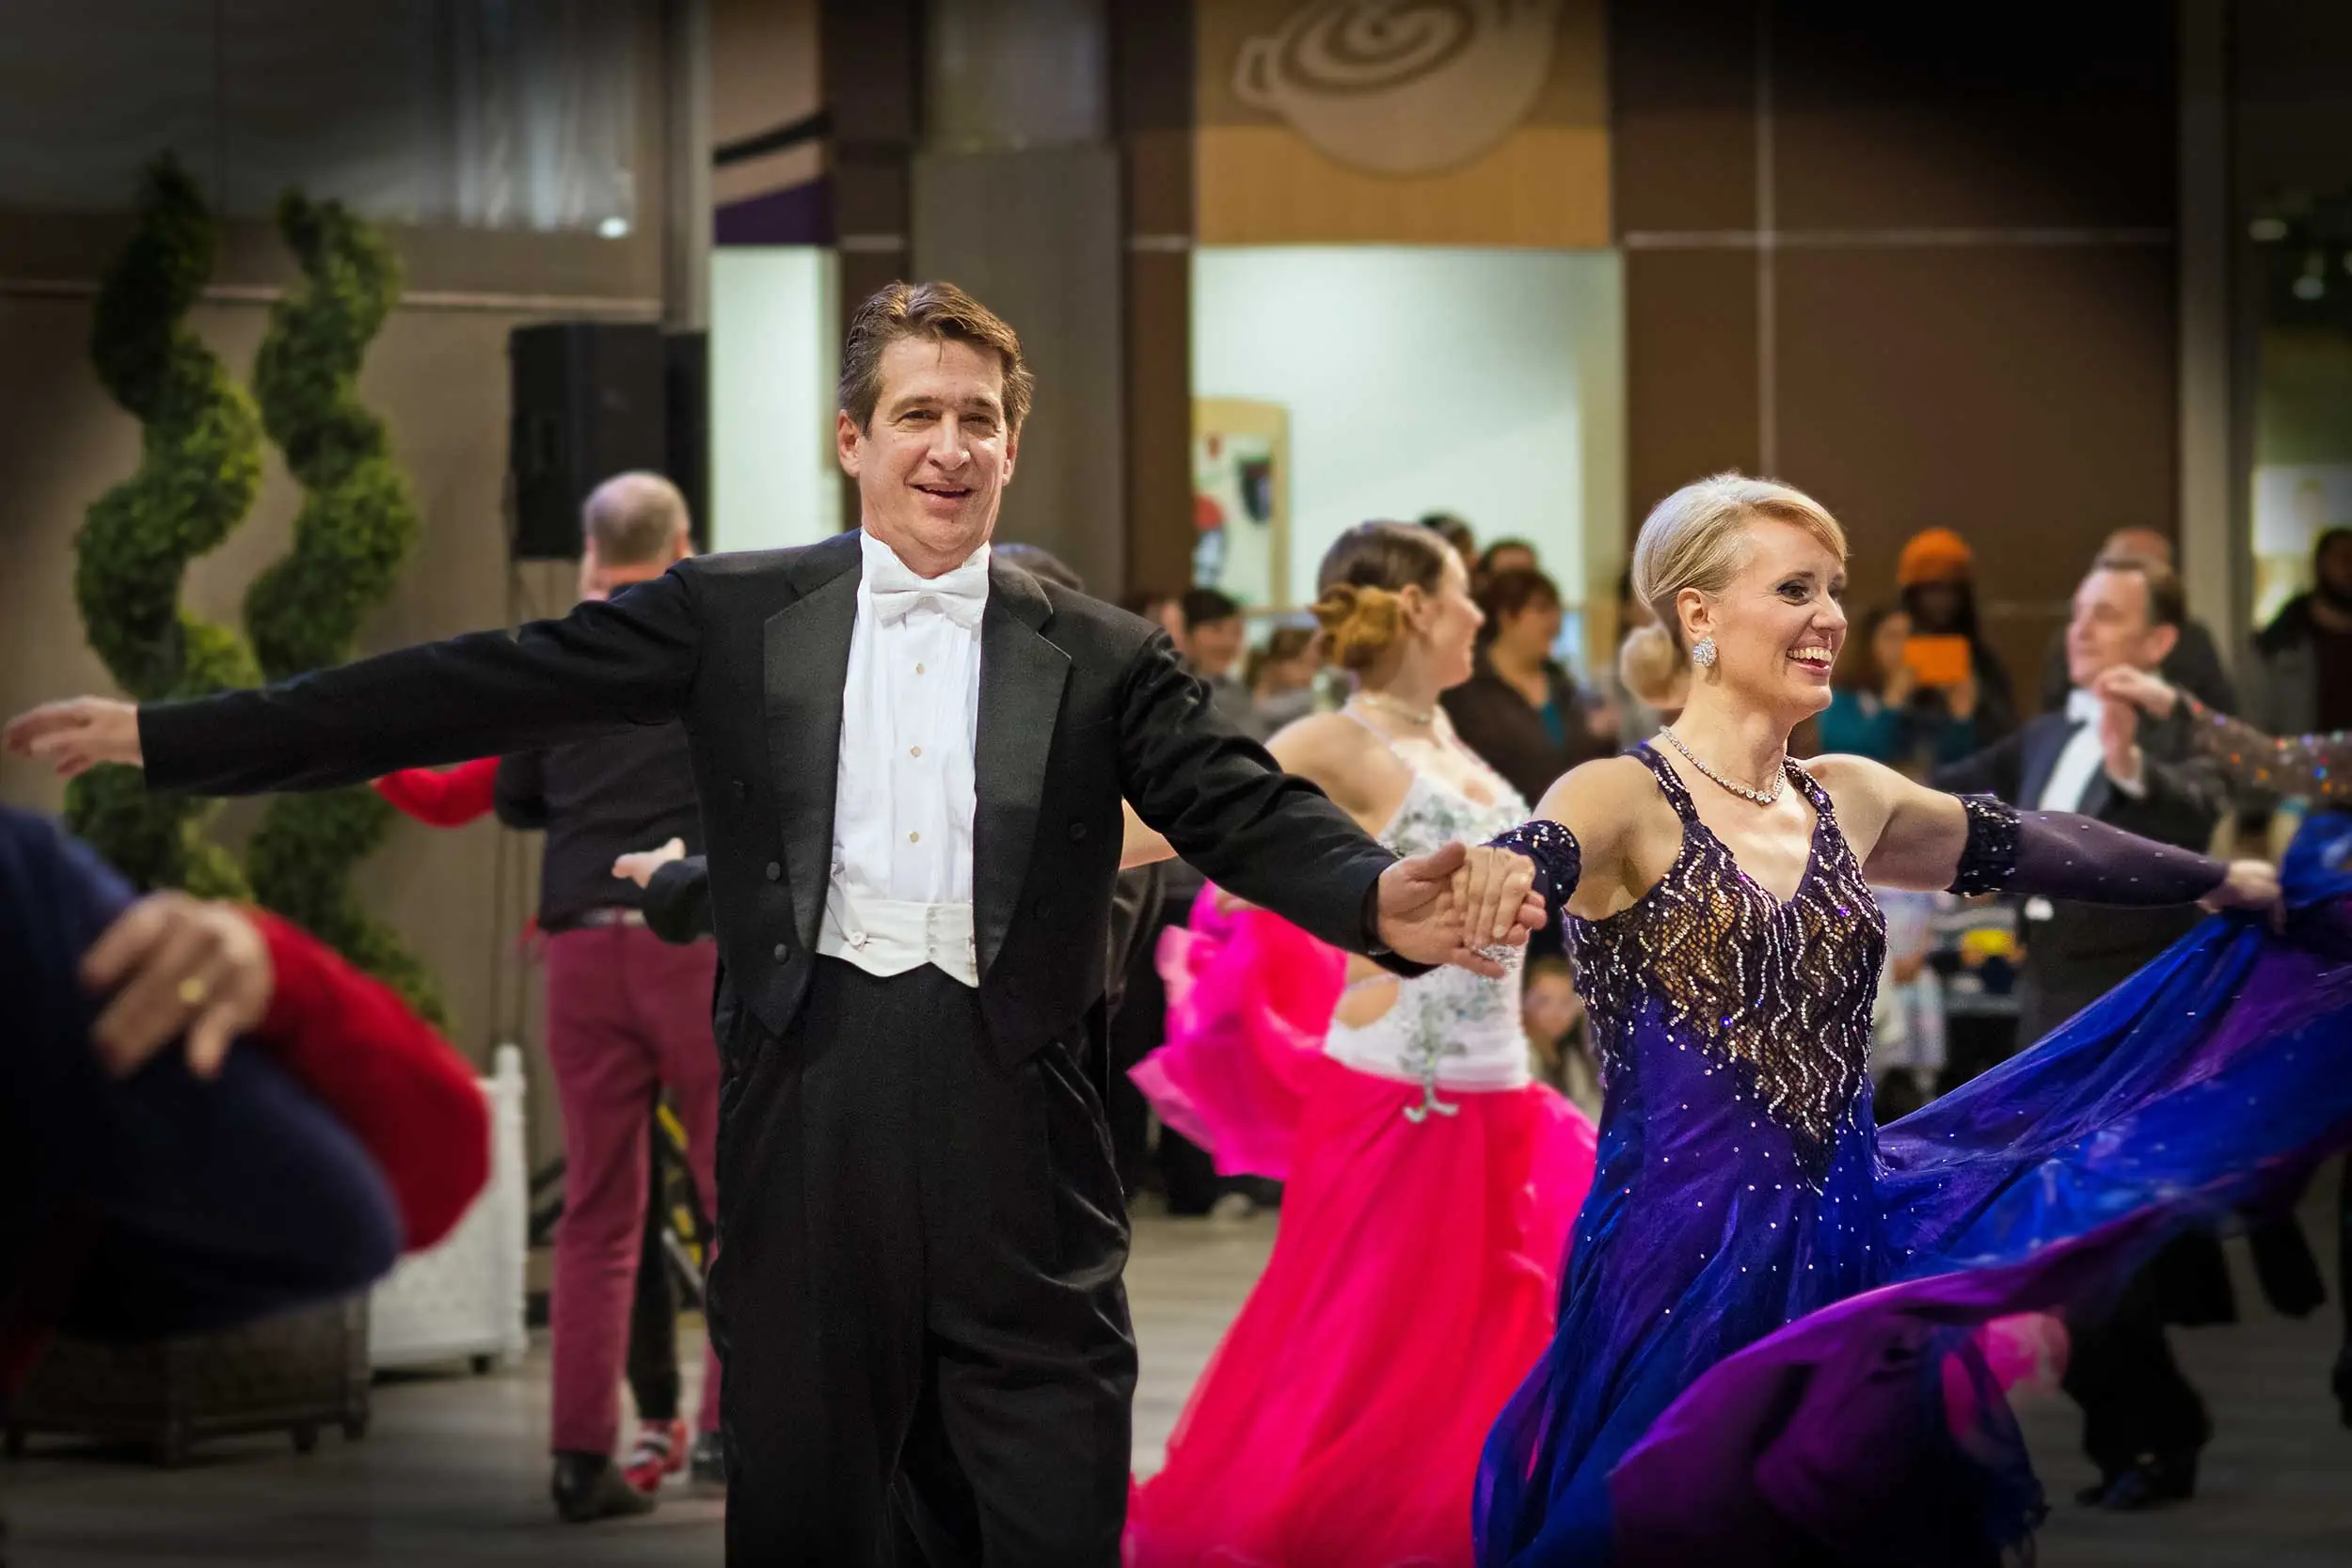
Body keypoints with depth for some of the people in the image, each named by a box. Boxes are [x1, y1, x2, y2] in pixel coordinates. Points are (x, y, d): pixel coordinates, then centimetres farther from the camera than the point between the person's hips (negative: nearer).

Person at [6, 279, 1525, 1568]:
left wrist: (1379, 901, -29)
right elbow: (479, 691, 3)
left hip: (1015, 1117, -1)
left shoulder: (1103, 657, 6)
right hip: (812, 1109, 1)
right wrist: (164, 737, -2)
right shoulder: (734, 614, 6)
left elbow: (1244, 805, -5)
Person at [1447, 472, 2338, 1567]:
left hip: (1848, 1257, 6)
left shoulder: (1848, 800, 12)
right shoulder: (1630, 799, -8)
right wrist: (1507, 867, -54)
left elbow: (2031, 848, 25)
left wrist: (2227, 881, 35)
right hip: (1683, 1265, -6)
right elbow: (1548, 851, -29)